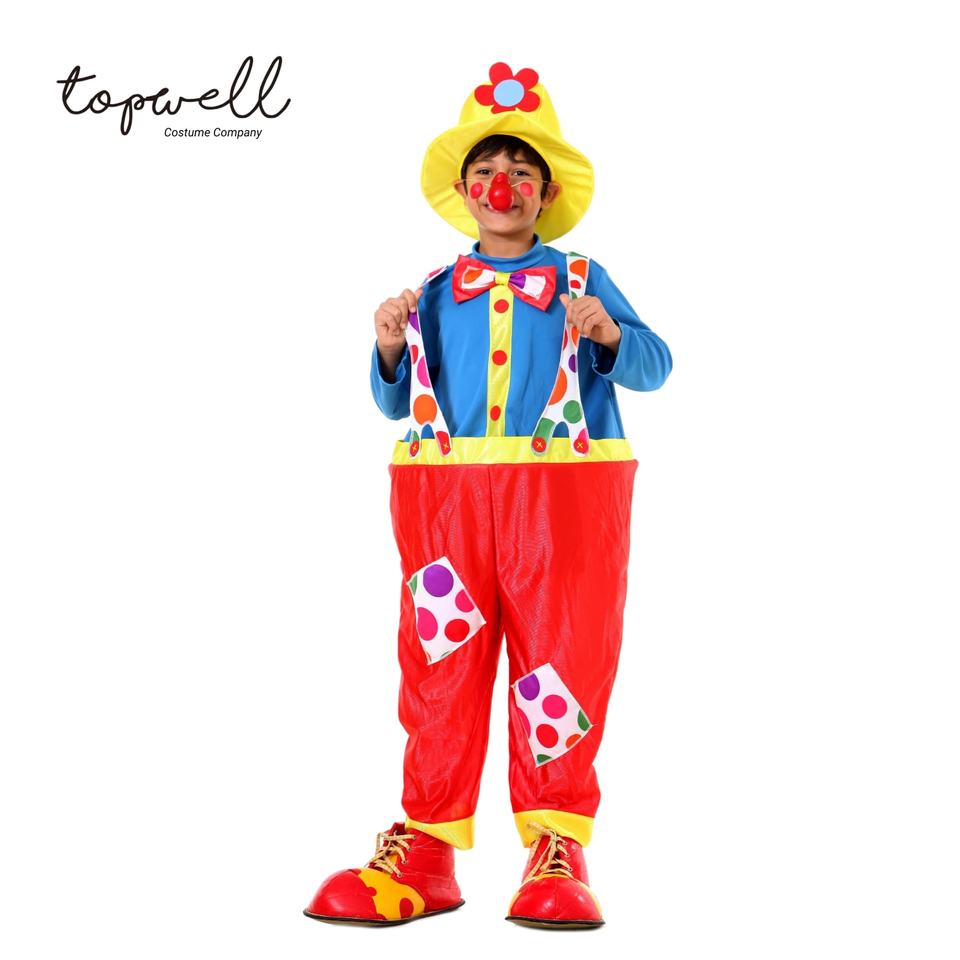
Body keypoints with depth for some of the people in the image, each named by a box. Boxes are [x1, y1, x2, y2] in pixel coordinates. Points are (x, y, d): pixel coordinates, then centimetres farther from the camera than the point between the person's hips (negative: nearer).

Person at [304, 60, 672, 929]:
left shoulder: (580, 279, 12)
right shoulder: (435, 293, 17)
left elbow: (654, 367, 5)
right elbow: (397, 402, 16)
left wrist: (608, 333, -14)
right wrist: (390, 351, -4)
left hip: (564, 492, -2)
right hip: (446, 490, 2)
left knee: (560, 657, -2)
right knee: (440, 661, 2)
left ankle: (558, 847, 6)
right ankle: (425, 849, 8)